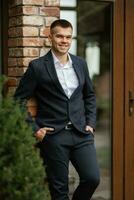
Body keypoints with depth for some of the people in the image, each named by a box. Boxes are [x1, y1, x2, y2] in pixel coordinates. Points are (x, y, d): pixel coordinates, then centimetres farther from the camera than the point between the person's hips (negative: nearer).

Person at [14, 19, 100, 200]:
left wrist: (90, 123, 10)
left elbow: (90, 95, 21)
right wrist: (34, 129, -7)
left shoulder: (80, 64, 10)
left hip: (81, 133, 4)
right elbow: (19, 100, -2)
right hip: (53, 136, -4)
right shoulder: (38, 66, -5)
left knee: (92, 178, -3)